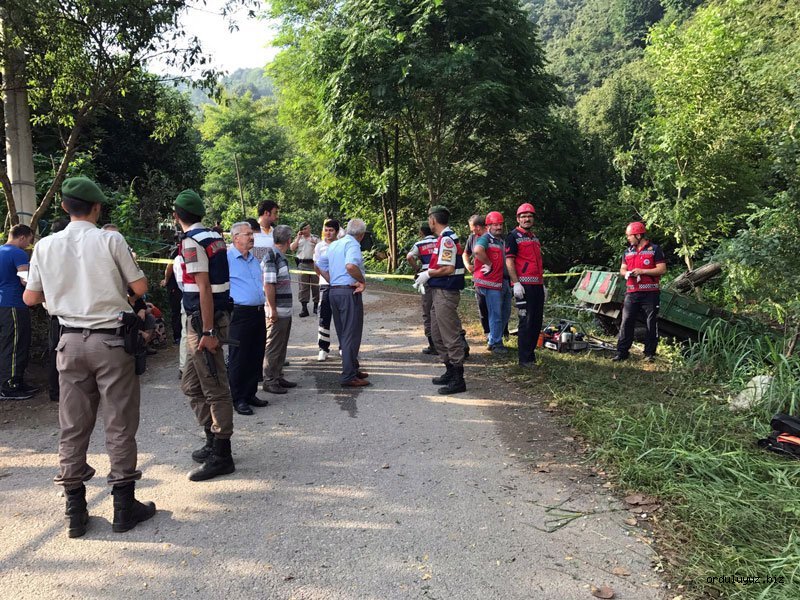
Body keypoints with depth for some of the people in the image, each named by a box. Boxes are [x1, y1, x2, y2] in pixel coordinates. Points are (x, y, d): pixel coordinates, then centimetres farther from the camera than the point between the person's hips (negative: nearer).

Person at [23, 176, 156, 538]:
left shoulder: (46, 246, 2)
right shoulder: (110, 240, -9)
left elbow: (30, 298, 9)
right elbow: (140, 288, -7)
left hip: (71, 341, 4)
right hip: (111, 341, -4)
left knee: (73, 426, 11)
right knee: (119, 425, 5)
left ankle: (75, 511, 18)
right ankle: (124, 506, 13)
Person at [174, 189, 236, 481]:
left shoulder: (192, 241, -14)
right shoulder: (215, 237, 12)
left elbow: (204, 288, -20)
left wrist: (208, 332, -21)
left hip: (202, 322, -9)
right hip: (199, 323, 9)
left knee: (214, 389, -3)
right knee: (192, 385, 18)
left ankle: (221, 456, 5)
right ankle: (213, 442, 27)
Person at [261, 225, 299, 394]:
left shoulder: (281, 256, 14)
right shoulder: (271, 256, -15)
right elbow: (268, 285, -20)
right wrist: (272, 309, -21)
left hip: (286, 311, 9)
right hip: (277, 312, -9)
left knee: (282, 347, 16)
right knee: (273, 347, -1)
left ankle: (278, 377, 26)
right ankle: (269, 381, 8)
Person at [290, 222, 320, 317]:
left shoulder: (315, 238, 12)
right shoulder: (298, 239, 16)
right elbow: (292, 248, 2)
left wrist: (315, 243, -11)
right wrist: (298, 238, 1)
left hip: (314, 263, -1)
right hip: (302, 264, 1)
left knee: (316, 285, 1)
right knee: (303, 286, -2)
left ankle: (316, 306, 11)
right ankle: (304, 308, -2)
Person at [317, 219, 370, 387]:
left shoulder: (334, 244, 16)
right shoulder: (353, 244, -11)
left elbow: (320, 266, 20)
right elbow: (351, 265, -29)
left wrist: (333, 282, 14)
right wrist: (363, 281, -16)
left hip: (334, 291, 9)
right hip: (349, 292, -9)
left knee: (343, 334, 16)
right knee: (352, 334, -3)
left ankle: (353, 368, 27)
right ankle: (349, 377, -1)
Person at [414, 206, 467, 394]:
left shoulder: (446, 239, -17)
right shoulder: (444, 238, 15)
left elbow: (448, 269, -23)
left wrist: (428, 274, -11)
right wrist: (426, 277, 10)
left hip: (445, 293, -11)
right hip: (440, 292, 11)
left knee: (450, 335, -5)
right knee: (437, 334, 18)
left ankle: (458, 379, 1)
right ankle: (450, 371, 28)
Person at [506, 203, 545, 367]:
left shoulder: (535, 237, 21)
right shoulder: (513, 236, -4)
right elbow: (509, 261, -11)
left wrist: (542, 284, 22)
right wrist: (516, 283, -18)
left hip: (537, 285, 8)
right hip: (524, 285, -8)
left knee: (537, 321, 10)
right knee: (526, 321, -8)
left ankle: (531, 352, 22)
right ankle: (524, 358, -1)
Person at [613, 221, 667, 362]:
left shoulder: (655, 249, -1)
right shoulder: (628, 251, 16)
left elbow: (662, 269, -7)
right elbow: (622, 269, 21)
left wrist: (642, 271, -14)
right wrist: (626, 273, -3)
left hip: (650, 294, -4)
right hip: (631, 293, 4)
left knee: (651, 324, 2)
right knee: (626, 322, -1)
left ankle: (650, 353, 11)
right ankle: (622, 352, 3)